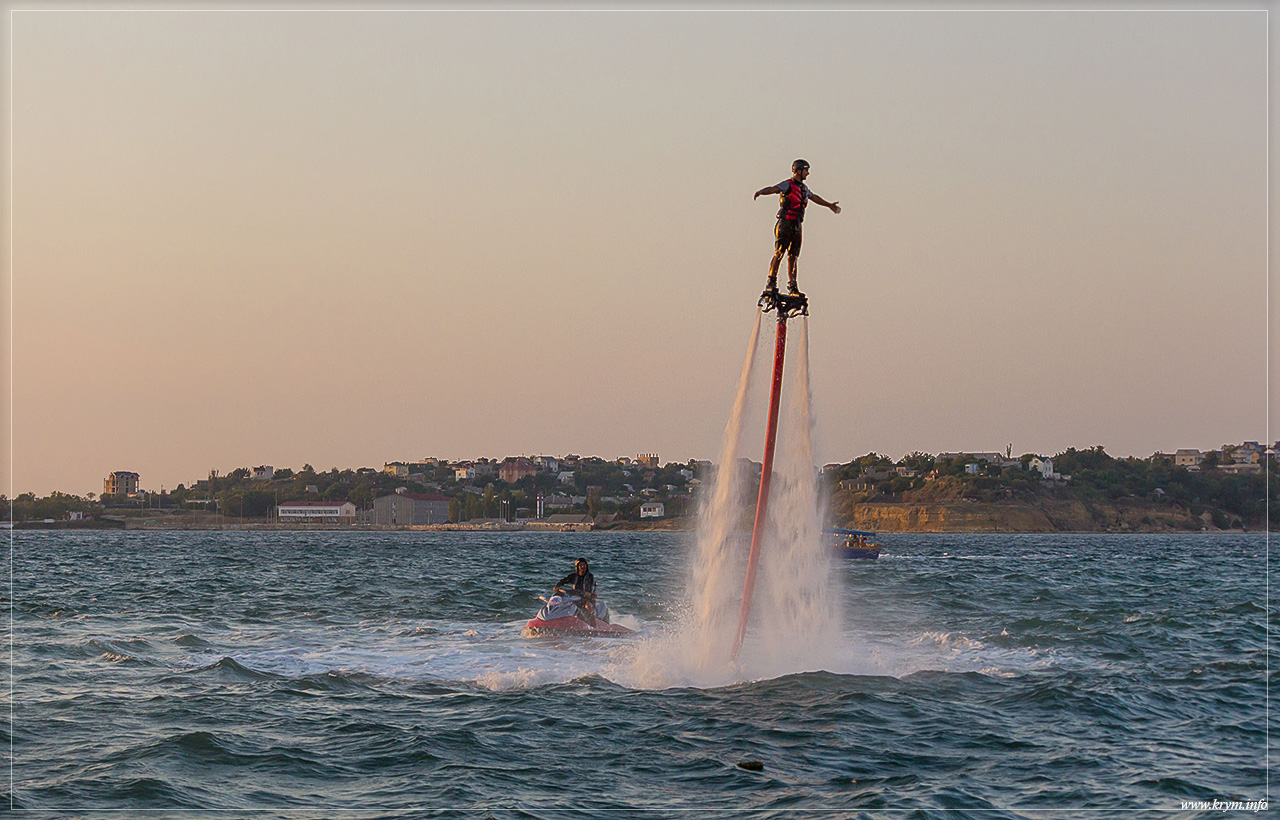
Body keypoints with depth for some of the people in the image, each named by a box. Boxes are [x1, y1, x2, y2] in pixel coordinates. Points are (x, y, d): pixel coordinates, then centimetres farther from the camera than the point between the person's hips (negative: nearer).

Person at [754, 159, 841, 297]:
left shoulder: (804, 188, 17)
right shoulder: (787, 185, -8)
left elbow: (815, 197, 36)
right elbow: (773, 189, -26)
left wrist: (830, 205, 50)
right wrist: (761, 192, -48)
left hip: (797, 226, 7)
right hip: (785, 223, -7)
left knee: (793, 256, 7)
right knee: (779, 254, -12)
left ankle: (792, 285, 12)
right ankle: (771, 283, -11)